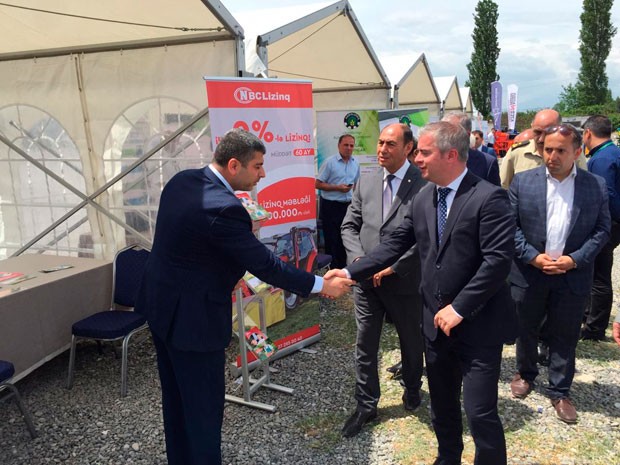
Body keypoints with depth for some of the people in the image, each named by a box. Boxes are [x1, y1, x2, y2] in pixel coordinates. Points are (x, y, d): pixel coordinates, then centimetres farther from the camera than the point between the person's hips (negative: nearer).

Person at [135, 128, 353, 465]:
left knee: (176, 397, 23)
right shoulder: (223, 208, -27)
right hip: (192, 317, -9)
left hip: (161, 304, 9)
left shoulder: (181, 180, 0)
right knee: (204, 406, 9)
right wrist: (321, 285, -12)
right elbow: (265, 266, -22)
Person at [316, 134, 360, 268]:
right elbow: (318, 184, -9)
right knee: (332, 240, 0)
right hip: (331, 206, -5)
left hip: (348, 205, 5)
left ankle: (342, 267, 22)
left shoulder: (355, 163, 8)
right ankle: (332, 269, 9)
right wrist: (338, 188, -17)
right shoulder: (330, 162, -8)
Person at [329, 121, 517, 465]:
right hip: (436, 322, 6)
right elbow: (396, 243, 8)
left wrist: (459, 308, -21)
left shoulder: (489, 198, -15)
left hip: (479, 325, -6)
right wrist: (351, 271, 1)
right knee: (441, 407, 21)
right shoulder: (423, 198, 6)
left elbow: (498, 260, -21)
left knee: (480, 412, -2)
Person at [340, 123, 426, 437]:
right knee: (365, 346, 10)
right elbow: (349, 225, 6)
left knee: (411, 341, 19)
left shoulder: (424, 184, -12)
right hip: (366, 279, 4)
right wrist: (359, 259, -10)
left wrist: (392, 266, -17)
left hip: (405, 280, -3)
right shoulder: (366, 181, 3)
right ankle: (366, 405, 28)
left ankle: (412, 389, 46)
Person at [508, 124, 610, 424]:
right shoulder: (522, 182, -4)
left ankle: (560, 391, 28)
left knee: (564, 336, 11)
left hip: (572, 277, 0)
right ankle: (525, 374, 40)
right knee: (525, 329, 16)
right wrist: (533, 256, -14)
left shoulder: (596, 186, -2)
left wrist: (575, 259, -12)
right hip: (529, 273, 0)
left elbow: (602, 230, 0)